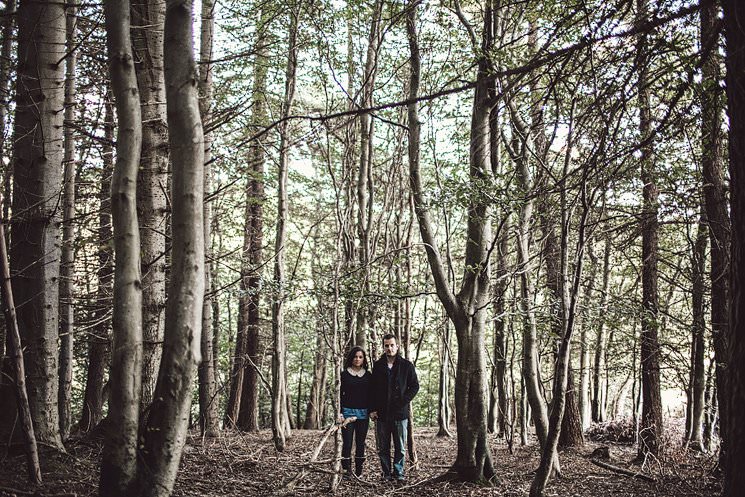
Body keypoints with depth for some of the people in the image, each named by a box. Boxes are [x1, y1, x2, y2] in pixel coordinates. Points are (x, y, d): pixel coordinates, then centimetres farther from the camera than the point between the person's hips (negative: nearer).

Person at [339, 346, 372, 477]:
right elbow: (340, 394, 1)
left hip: (363, 413, 3)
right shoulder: (344, 374, 2)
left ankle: (359, 473, 12)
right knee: (347, 443, -6)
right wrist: (339, 412, -7)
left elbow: (370, 395, 12)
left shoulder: (368, 375, 9)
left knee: (361, 443, 5)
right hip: (348, 412, -2)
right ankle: (346, 470, -2)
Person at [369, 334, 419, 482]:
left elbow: (415, 386, 4)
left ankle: (398, 472, 13)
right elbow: (372, 389, 8)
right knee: (383, 448, 6)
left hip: (400, 413, -1)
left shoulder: (406, 365, 2)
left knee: (400, 447, 3)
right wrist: (372, 409, -1)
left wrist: (404, 401, -9)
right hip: (381, 413, 2)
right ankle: (387, 473, 15)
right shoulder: (378, 366, 6)